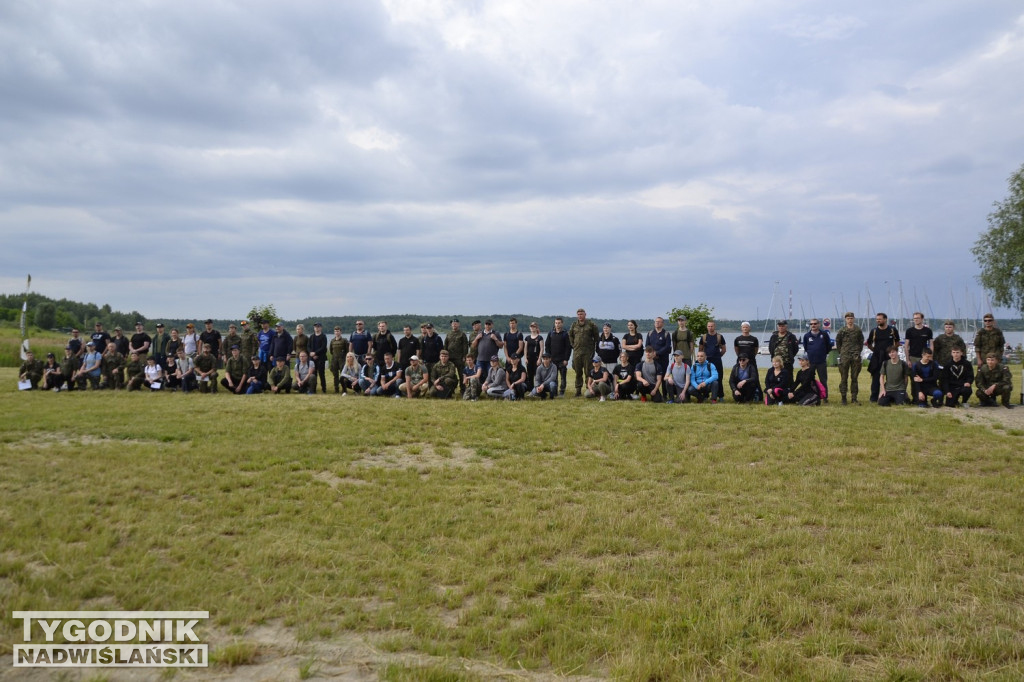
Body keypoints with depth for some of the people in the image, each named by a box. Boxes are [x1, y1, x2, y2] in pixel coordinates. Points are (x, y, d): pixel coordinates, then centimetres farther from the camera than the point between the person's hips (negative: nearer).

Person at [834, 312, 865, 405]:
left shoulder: (858, 330, 5)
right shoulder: (842, 331, 1)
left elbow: (861, 341, 15)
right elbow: (838, 342, 10)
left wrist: (858, 351, 7)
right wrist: (841, 352, 5)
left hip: (856, 356, 1)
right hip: (845, 356, -1)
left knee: (854, 378, 5)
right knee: (844, 378, -1)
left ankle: (854, 397, 10)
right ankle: (843, 397, 4)